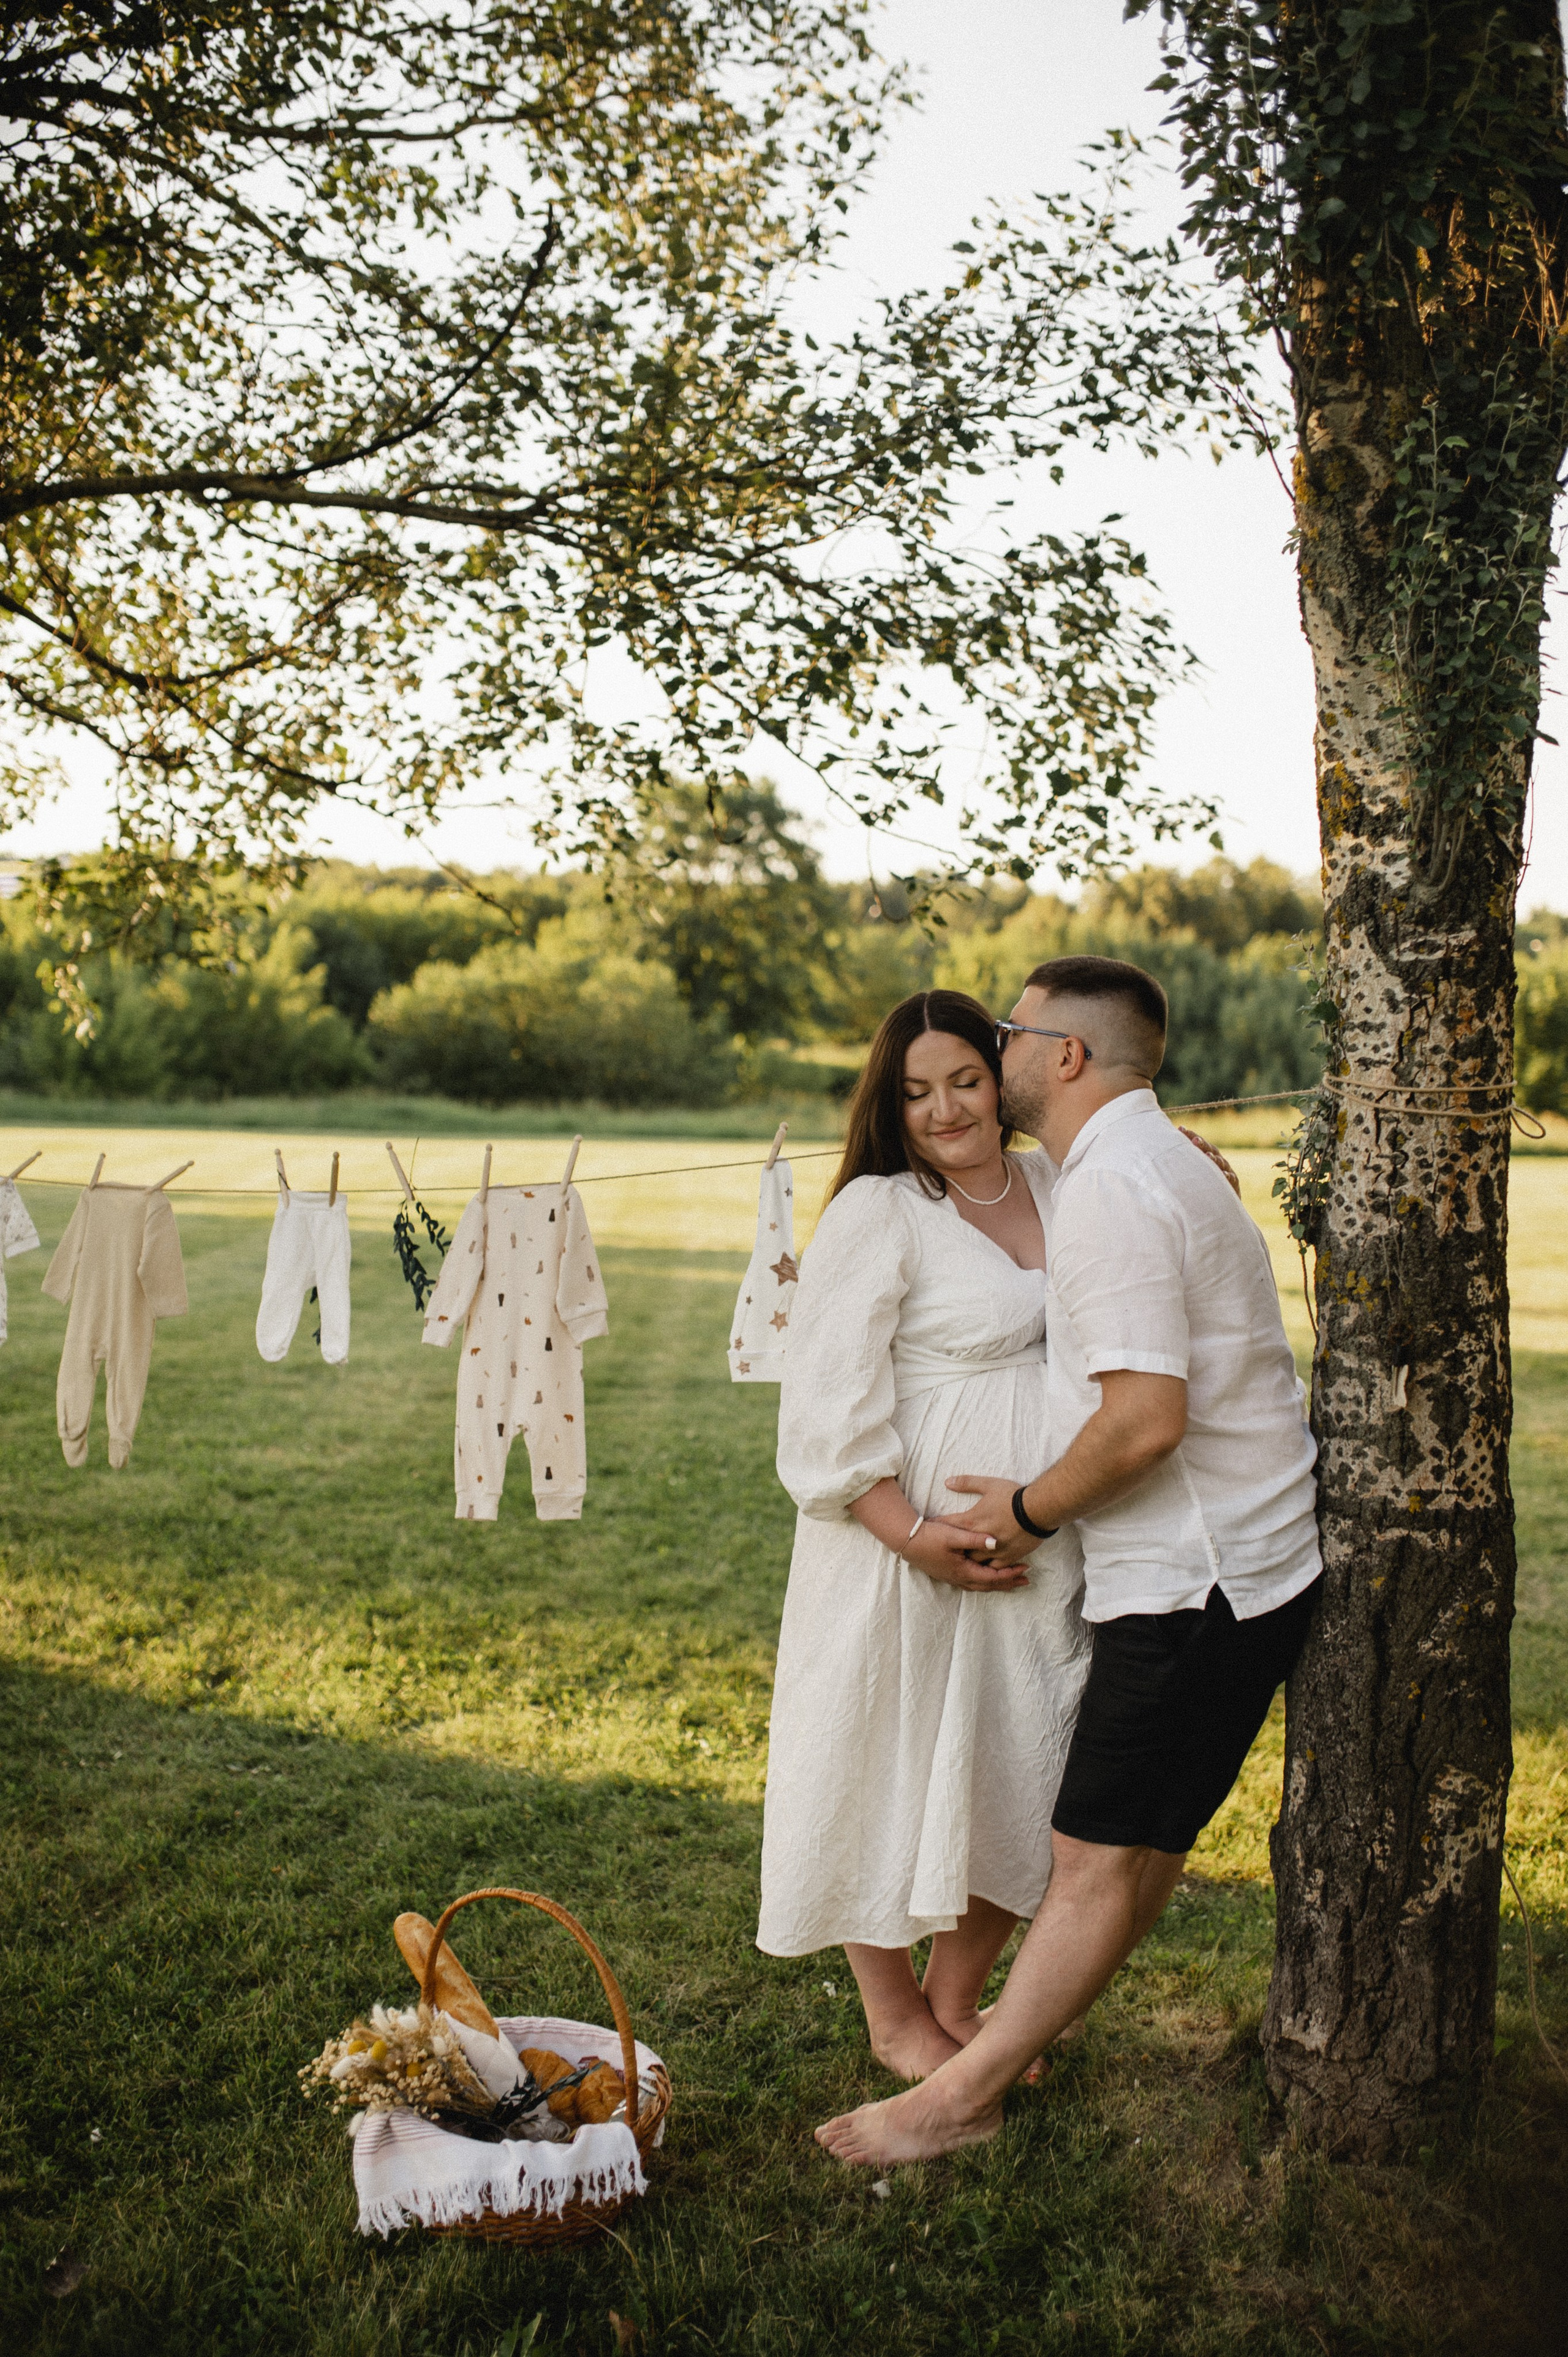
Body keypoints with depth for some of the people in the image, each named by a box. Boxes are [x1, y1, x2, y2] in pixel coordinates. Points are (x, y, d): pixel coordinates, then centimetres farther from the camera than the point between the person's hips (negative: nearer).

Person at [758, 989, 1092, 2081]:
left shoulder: (1057, 1186, 8)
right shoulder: (877, 1213, -11)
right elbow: (829, 1406, -15)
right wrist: (918, 1536, -21)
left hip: (1047, 1546, 6)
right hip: (911, 1543, -6)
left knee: (1025, 1779, 14)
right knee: (897, 1774, 7)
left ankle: (955, 1999, 35)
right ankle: (894, 2016, 30)